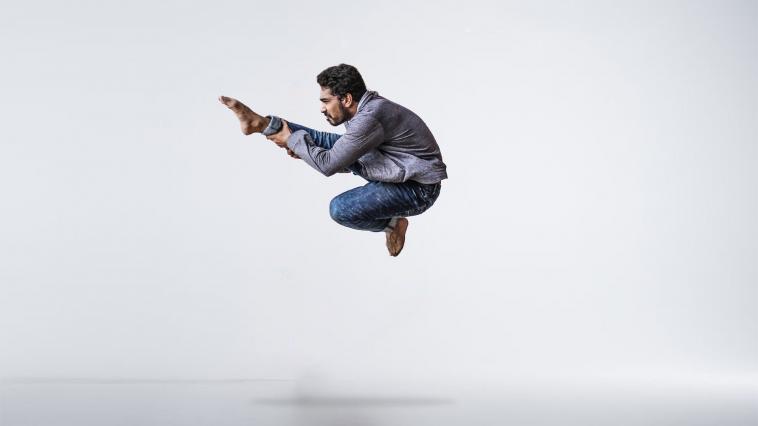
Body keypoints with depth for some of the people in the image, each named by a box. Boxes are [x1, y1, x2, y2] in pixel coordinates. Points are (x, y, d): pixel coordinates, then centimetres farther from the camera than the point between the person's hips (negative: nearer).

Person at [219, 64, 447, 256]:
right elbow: (343, 159, 13)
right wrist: (301, 145, 0)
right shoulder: (365, 106, 1)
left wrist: (292, 140, -10)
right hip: (397, 172, 9)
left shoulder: (369, 118, -29)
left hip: (417, 189, -9)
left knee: (340, 209, -23)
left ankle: (392, 223, -1)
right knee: (322, 141, 2)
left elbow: (328, 164, -24)